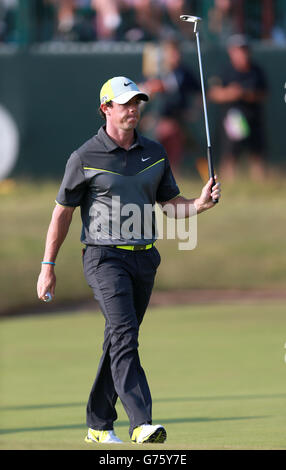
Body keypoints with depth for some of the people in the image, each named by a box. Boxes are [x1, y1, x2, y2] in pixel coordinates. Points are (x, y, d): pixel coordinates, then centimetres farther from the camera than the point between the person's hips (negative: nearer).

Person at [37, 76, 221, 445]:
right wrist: (47, 267, 0)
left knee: (119, 342, 10)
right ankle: (141, 423, -29)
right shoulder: (85, 158, -4)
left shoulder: (155, 153, 10)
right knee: (124, 335, -19)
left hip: (144, 260, 5)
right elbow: (62, 213, 1)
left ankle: (99, 425, 19)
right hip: (105, 258, -5)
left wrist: (200, 203, -7)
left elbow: (170, 203, 15)